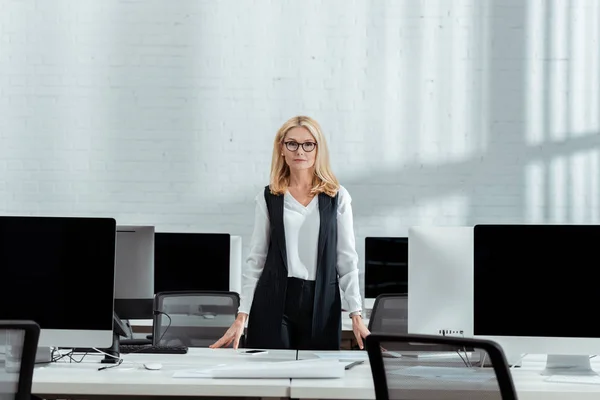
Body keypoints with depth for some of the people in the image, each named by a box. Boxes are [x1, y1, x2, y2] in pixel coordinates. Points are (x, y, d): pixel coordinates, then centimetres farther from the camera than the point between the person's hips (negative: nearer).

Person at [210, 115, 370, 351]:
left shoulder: (337, 197, 4)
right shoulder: (268, 198, 6)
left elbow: (347, 259, 4)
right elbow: (255, 260, 6)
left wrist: (356, 315, -4)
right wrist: (242, 316, 0)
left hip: (322, 304, 0)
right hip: (274, 302, 0)